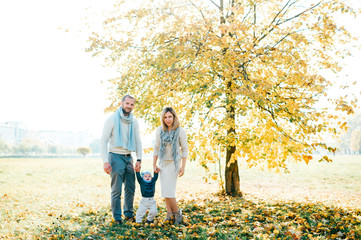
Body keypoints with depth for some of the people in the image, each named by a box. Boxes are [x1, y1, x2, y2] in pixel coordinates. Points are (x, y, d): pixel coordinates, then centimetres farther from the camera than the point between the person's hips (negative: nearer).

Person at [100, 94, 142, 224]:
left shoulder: (134, 121, 8)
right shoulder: (112, 119, -7)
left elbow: (138, 141, 13)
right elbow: (103, 141, -9)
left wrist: (139, 159, 2)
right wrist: (105, 161, -16)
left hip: (128, 157, 5)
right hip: (116, 156, -5)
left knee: (130, 188, 9)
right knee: (116, 190, -2)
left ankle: (129, 214, 23)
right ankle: (117, 218, 9)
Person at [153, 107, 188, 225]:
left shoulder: (180, 131, -8)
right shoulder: (159, 131, 2)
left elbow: (184, 149, -4)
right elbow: (156, 148, 8)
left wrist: (183, 166, -9)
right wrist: (154, 164, 4)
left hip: (174, 163, -4)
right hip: (163, 163, 5)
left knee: (168, 191, -10)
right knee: (164, 190, 6)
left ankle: (177, 213, 6)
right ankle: (169, 214, 16)